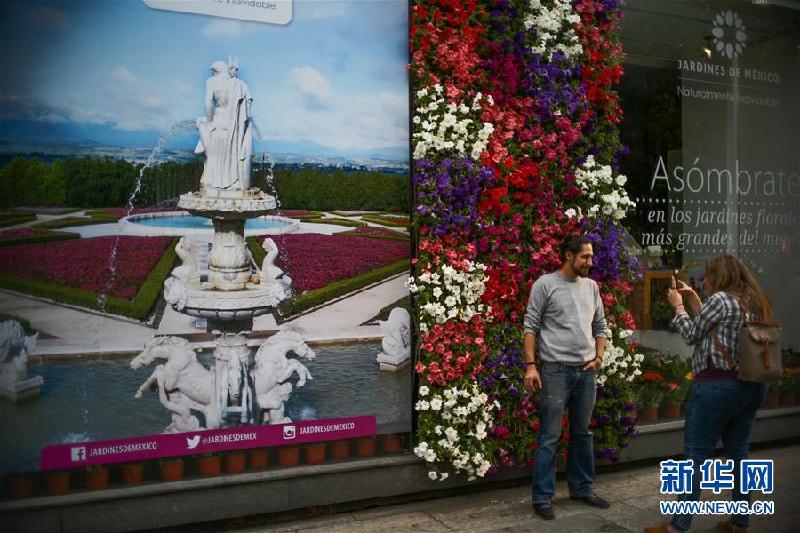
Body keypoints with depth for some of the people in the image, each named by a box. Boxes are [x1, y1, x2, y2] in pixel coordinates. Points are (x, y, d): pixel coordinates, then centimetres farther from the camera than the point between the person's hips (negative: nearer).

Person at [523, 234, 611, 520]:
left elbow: (600, 326, 18)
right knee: (550, 436, -1)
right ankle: (542, 497, 8)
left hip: (586, 372, 6)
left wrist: (599, 356, 3)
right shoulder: (545, 284, -5)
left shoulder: (591, 286, 11)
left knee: (582, 433, 15)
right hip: (555, 370, -5)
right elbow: (531, 326, -7)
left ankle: (582, 489, 29)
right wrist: (530, 365, -14)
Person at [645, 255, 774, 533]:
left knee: (696, 457, -2)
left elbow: (691, 334, -4)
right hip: (753, 386, 9)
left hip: (718, 386, -8)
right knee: (739, 454, 14)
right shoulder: (755, 301, 14)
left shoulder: (720, 299, -12)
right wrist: (693, 299, 21)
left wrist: (678, 305, 9)